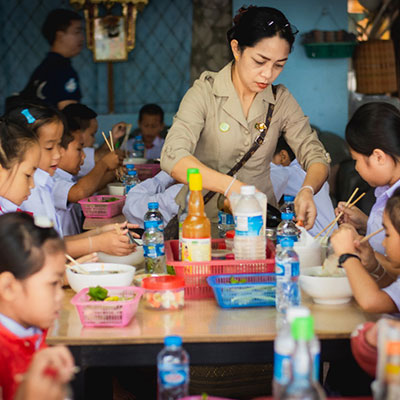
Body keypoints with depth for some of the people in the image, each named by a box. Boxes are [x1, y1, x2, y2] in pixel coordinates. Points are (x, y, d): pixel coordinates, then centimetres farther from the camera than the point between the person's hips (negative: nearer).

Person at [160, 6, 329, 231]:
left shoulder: (281, 100, 5)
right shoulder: (205, 92, -7)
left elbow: (316, 156, 2)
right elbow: (173, 157, -20)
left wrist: (307, 191, -21)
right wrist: (231, 186, -35)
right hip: (204, 221, -2)